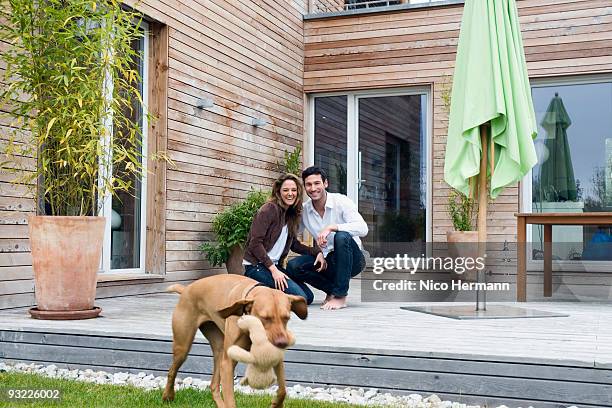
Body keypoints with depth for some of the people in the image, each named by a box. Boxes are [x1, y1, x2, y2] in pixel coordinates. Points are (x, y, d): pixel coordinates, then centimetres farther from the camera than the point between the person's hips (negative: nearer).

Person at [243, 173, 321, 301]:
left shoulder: (292, 214, 14)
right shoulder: (270, 209, -12)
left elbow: (294, 244, 17)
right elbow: (255, 243, -18)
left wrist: (317, 251, 2)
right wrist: (273, 270, -22)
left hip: (275, 265, 9)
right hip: (256, 266, -9)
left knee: (308, 296, 4)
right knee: (300, 297, -20)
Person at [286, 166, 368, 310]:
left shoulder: (341, 201, -13)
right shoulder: (303, 210, 0)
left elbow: (363, 229, -26)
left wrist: (331, 227, -36)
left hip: (352, 260, -4)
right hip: (327, 261, 4)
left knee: (342, 236, -35)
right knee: (293, 266, -19)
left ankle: (340, 296, -28)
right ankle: (332, 289, 1)